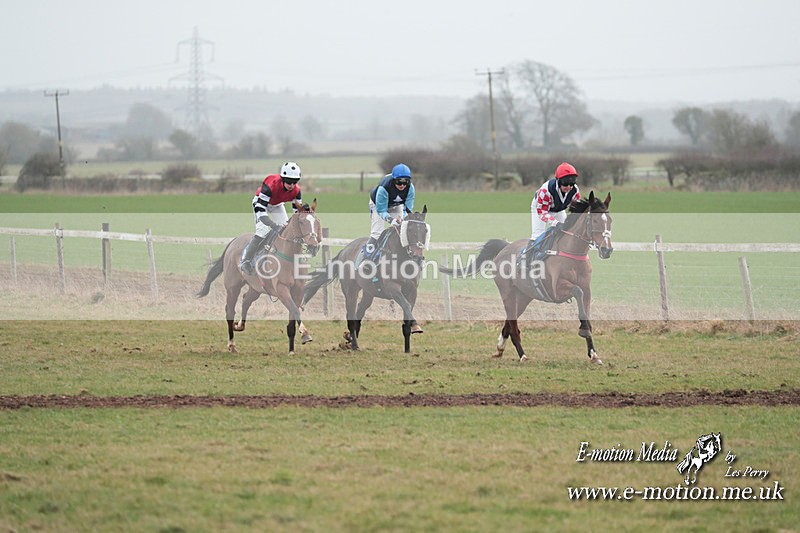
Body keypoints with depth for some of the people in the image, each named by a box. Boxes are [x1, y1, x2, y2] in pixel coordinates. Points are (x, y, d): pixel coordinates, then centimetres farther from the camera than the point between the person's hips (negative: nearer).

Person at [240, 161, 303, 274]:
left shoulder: (296, 190, -24)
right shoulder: (271, 185, -42)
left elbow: (298, 210, -11)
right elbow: (260, 209, -45)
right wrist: (274, 225, -56)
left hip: (276, 205, 6)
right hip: (260, 202, -6)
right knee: (263, 232, -23)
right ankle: (245, 261, -16)